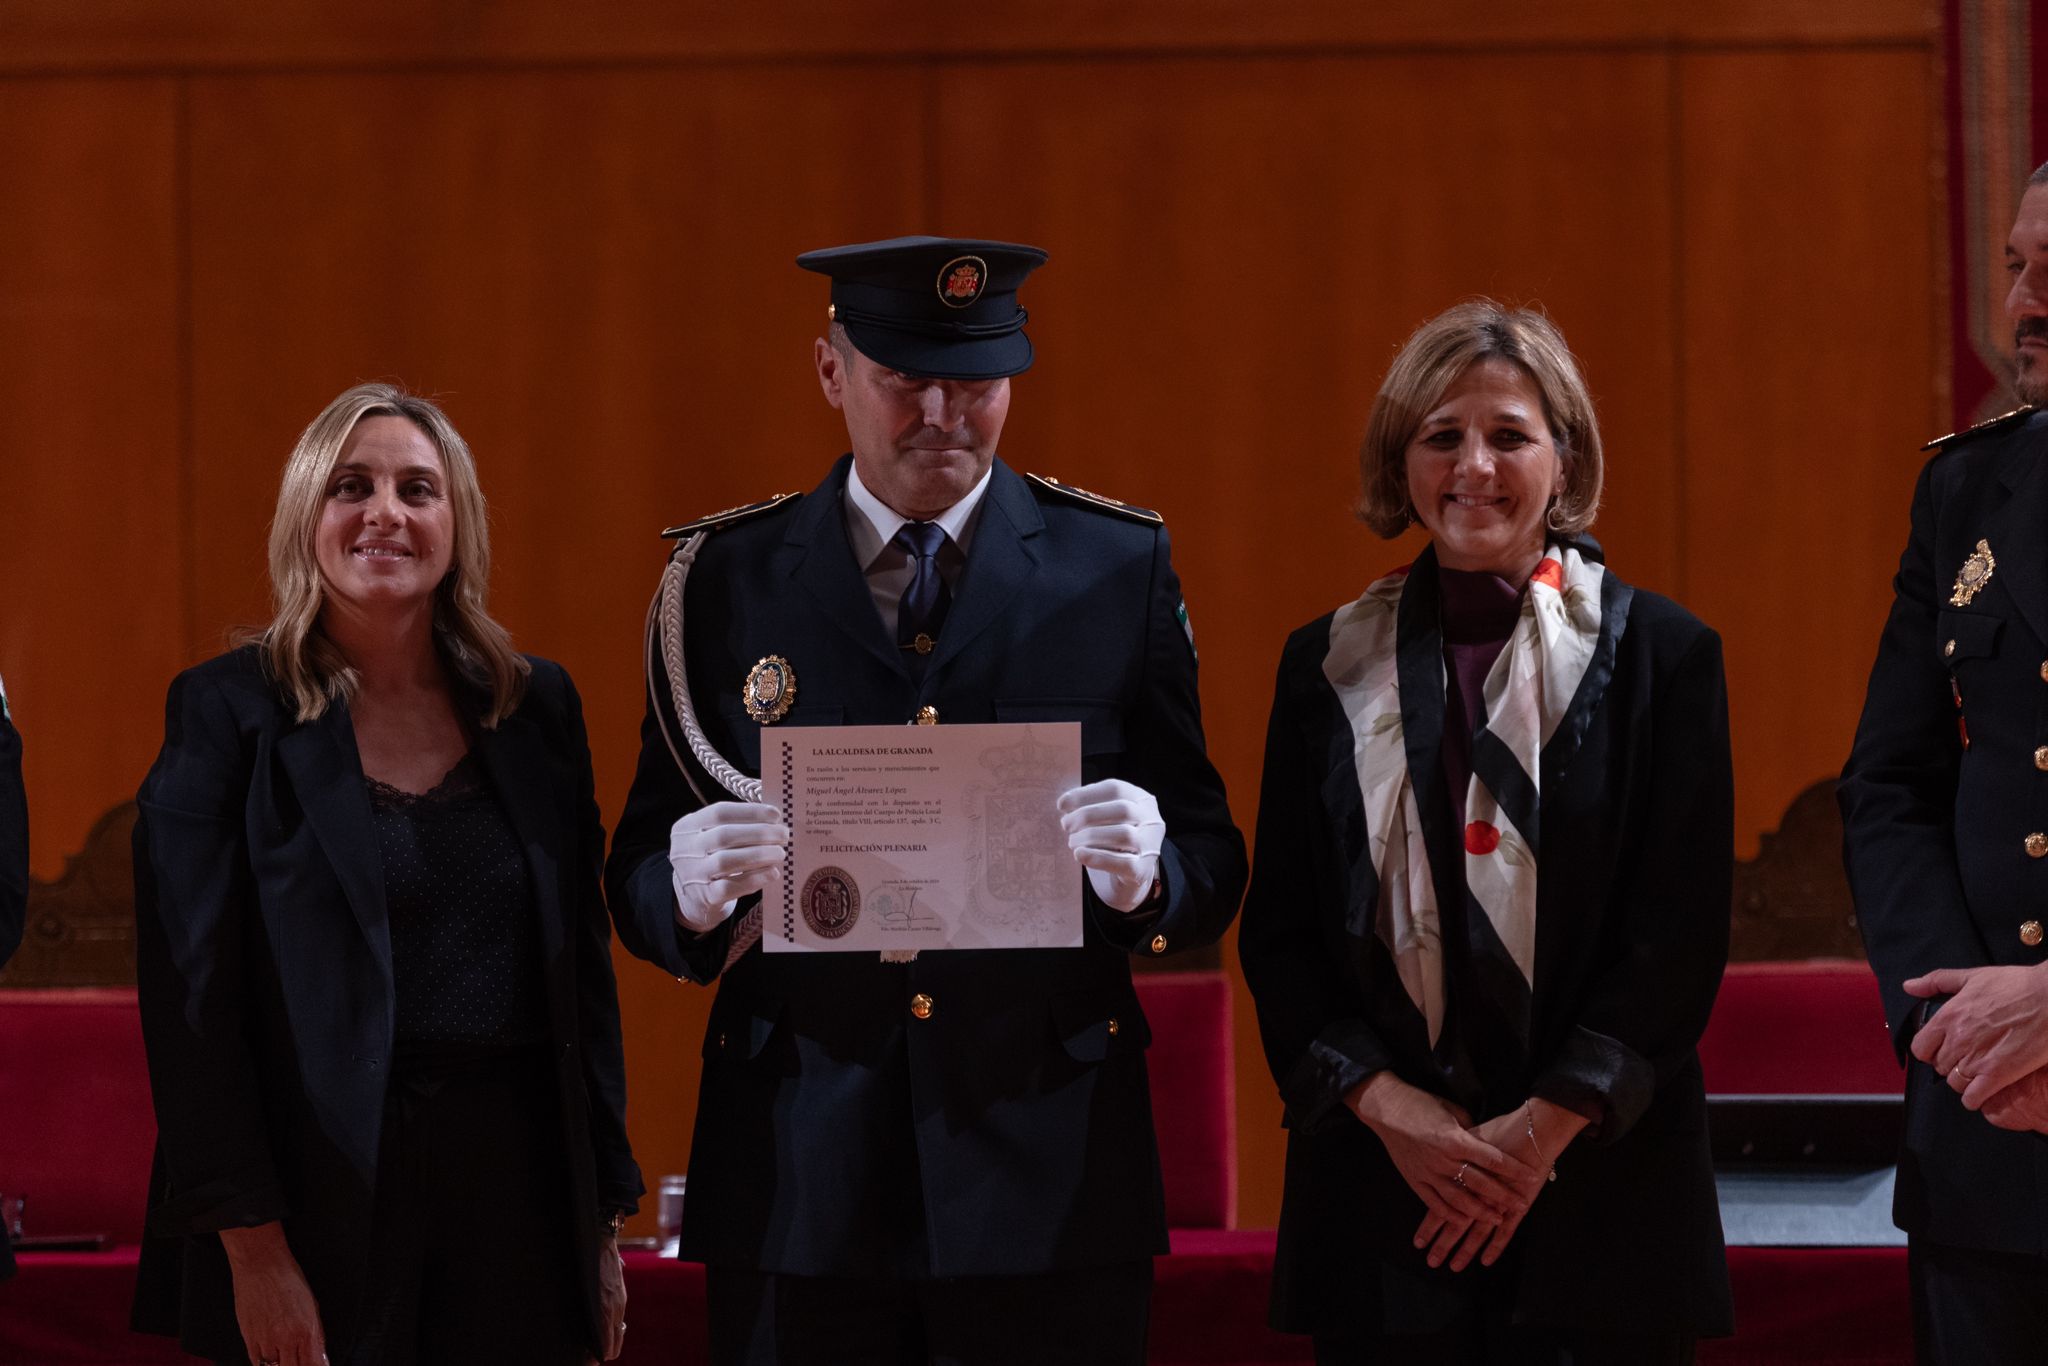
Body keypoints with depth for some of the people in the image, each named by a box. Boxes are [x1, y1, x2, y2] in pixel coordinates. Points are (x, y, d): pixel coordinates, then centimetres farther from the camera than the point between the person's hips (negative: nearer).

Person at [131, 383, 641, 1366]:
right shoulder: (226, 713, -3)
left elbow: (584, 968, 11)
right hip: (323, 1200, -3)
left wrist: (603, 1219, 8)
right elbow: (192, 998, -7)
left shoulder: (537, 705, 8)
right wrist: (251, 1248, -13)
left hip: (516, 1184, 3)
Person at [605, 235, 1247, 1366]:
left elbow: (1211, 870, 4)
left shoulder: (1121, 564, 6)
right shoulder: (726, 576, 7)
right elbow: (640, 879, 7)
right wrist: (688, 889, -16)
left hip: (1051, 1174, 0)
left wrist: (1147, 871, -18)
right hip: (800, 1175, 0)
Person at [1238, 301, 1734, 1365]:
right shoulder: (1329, 665, 8)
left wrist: (1543, 1127, -11)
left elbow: (1680, 930, -4)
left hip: (1599, 1188, -2)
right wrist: (1384, 1102, -8)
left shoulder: (1659, 655, 1)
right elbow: (1277, 929, 6)